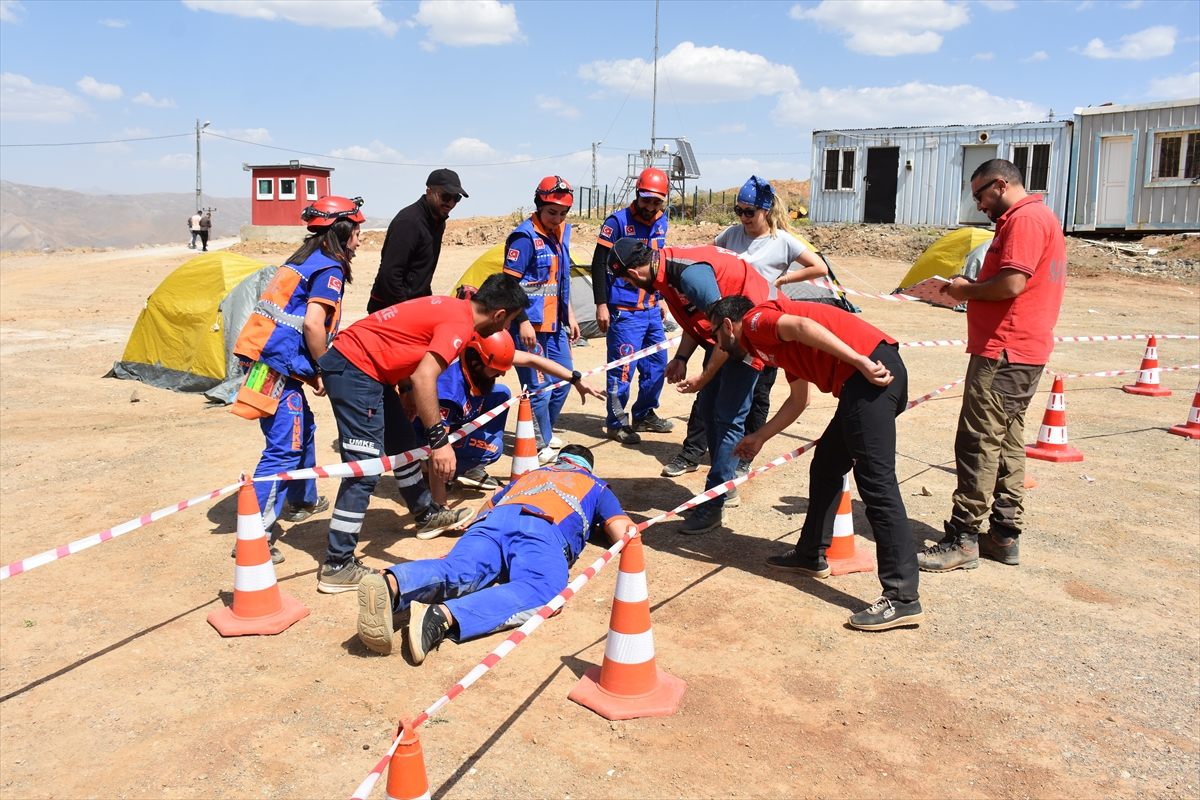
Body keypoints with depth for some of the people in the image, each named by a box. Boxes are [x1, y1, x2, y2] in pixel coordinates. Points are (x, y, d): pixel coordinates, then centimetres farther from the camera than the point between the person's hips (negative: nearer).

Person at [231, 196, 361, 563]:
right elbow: (313, 324, -19)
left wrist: (313, 369, 18)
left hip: (258, 355, 10)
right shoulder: (329, 269, -6)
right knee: (284, 448, -9)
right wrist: (324, 371, -7)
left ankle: (304, 500, 41)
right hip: (277, 366, -10)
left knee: (303, 427, 24)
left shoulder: (301, 261, 21)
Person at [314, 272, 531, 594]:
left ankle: (426, 512, 42)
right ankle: (337, 566, -7)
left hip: (363, 364, 10)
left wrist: (406, 391, 11)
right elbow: (424, 378, -28)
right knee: (364, 470, -10)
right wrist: (440, 440, -27)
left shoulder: (453, 308, 11)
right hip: (354, 369, -10)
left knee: (404, 443, 23)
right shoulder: (460, 323, -17)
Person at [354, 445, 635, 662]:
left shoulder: (529, 474, 44)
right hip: (544, 527, -4)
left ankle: (389, 584, -55)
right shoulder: (596, 486, 36)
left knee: (457, 571, -22)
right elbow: (624, 535, 23)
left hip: (495, 518, 4)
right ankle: (442, 615, -56)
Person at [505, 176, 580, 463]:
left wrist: (569, 316, 19)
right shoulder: (525, 236, -14)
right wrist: (523, 322, -20)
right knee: (539, 387, -4)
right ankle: (539, 445, 12)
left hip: (554, 324, 9)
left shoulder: (561, 233, 11)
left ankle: (543, 432, 34)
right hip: (531, 326, -9)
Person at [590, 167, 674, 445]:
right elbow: (599, 263, -12)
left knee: (657, 364, 13)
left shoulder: (661, 222, 9)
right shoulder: (618, 221, -11)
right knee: (623, 368, -4)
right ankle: (617, 422, 10)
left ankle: (644, 415, 29)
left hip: (651, 309, 7)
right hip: (624, 311, -7)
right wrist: (601, 304, -16)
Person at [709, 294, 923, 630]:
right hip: (867, 373, 10)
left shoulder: (754, 320, 4)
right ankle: (811, 554, 35)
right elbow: (799, 400, 34)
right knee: (826, 465, 21)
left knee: (876, 482, -11)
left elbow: (802, 325, -16)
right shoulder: (777, 342, 30)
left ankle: (903, 598, -10)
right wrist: (759, 437, 40)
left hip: (870, 373, -10)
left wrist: (860, 361, -22)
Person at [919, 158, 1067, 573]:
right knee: (1006, 443, 13)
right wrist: (972, 289, 10)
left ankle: (963, 540, -5)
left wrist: (967, 290, -6)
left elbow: (1012, 283, -23)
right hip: (1023, 351, 11)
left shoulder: (1026, 218, -12)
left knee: (978, 443, -9)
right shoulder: (1037, 216, 22)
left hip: (1004, 352, -11)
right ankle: (1005, 534, 19)